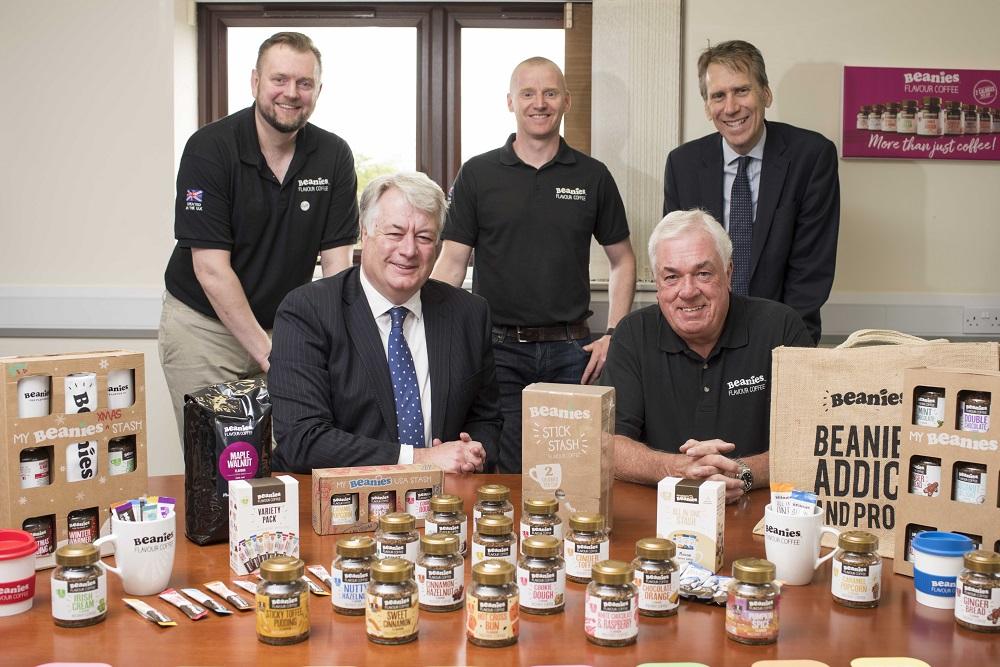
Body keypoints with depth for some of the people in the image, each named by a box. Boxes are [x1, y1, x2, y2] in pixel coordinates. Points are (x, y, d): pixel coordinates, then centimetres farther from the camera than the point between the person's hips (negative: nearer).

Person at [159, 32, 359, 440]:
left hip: (284, 325, 3)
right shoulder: (208, 149, -14)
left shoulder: (334, 156, -4)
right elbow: (211, 269, -17)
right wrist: (267, 352, -20)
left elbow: (336, 263, -5)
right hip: (203, 325, -3)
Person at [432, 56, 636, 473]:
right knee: (501, 479, 0)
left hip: (571, 351, 1)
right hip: (498, 349, -1)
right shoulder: (477, 174, 4)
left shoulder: (593, 177, 7)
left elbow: (622, 260, 12)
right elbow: (451, 263, 1)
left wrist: (613, 336, 1)